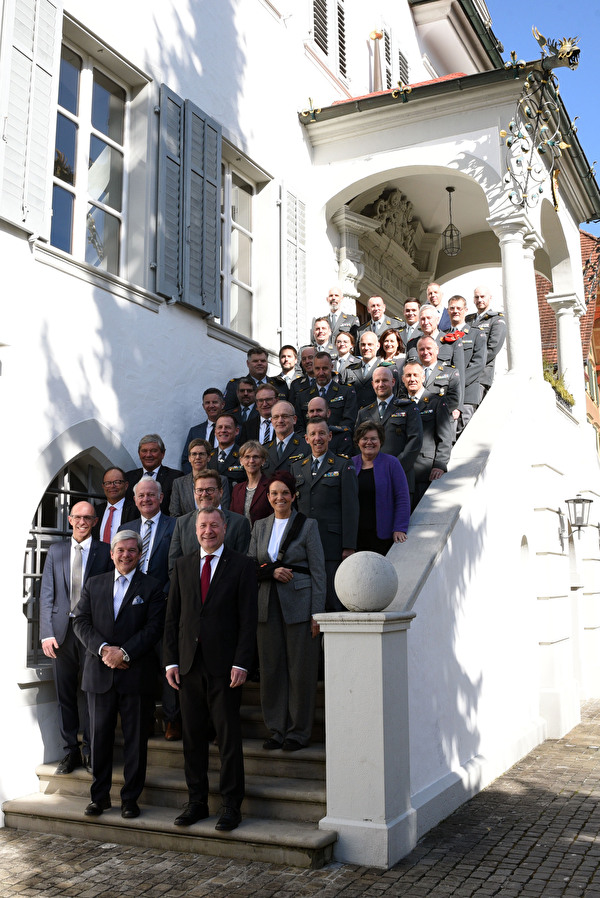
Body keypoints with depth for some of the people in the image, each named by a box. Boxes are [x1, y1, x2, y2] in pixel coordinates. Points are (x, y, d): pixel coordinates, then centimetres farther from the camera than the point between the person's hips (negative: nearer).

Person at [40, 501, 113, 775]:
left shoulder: (105, 551, 2)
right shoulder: (56, 550, 10)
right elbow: (46, 594, 7)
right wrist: (47, 633, -2)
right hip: (62, 630, 3)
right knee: (65, 694, 9)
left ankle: (90, 751, 15)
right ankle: (71, 750, 20)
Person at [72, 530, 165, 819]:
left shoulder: (152, 587, 2)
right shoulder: (94, 584, 11)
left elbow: (154, 628, -6)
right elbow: (81, 622, 4)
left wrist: (124, 652, -16)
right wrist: (103, 649, -11)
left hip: (136, 674, -2)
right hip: (100, 673, 3)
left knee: (135, 738, 4)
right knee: (100, 735, 9)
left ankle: (130, 798, 15)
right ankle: (99, 795, 23)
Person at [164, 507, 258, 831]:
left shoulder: (242, 565, 0)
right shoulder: (182, 565, 11)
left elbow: (248, 618, -4)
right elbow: (172, 616, 10)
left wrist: (241, 663, -12)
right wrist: (171, 660, 3)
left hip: (224, 665, -3)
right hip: (189, 663, 4)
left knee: (228, 737, 3)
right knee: (193, 736, 11)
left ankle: (231, 806, 14)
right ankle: (196, 801, 24)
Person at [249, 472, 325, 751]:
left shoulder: (308, 525, 0)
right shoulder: (260, 527, 12)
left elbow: (318, 572, -3)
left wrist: (317, 613, -9)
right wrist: (272, 571, -9)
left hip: (299, 606, -4)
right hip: (267, 605, 4)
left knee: (300, 670, 0)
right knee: (271, 669, 6)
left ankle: (298, 732, 13)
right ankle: (276, 730, 19)